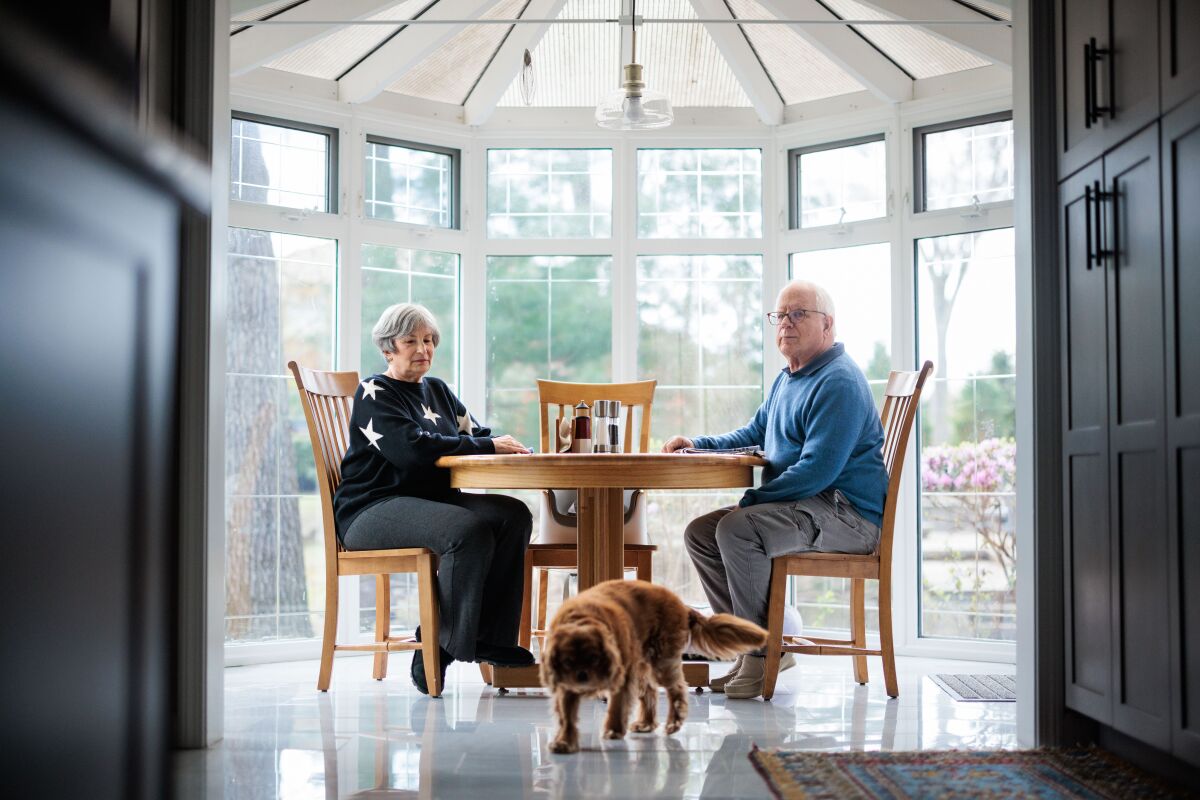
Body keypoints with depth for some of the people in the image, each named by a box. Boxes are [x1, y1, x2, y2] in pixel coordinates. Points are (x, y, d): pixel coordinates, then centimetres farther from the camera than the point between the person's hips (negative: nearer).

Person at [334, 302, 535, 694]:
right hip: (373, 511, -7)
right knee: (467, 530, -33)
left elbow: (475, 434, 16)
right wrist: (490, 446, -18)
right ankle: (436, 647, -21)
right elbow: (411, 448, -20)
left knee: (513, 514, -18)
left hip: (430, 500, 8)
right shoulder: (374, 393, -3)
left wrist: (509, 445, -8)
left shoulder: (437, 390, 21)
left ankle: (490, 639, -16)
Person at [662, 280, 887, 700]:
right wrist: (696, 444, 16)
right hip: (806, 506, 11)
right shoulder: (788, 379, 18)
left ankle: (764, 653, -19)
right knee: (700, 532, 4)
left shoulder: (838, 382, -15)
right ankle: (758, 645, 0)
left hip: (847, 513, -11)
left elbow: (818, 469, -24)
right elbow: (754, 435, 31)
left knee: (737, 528, -30)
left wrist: (753, 500, -19)